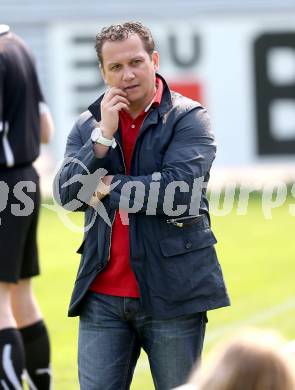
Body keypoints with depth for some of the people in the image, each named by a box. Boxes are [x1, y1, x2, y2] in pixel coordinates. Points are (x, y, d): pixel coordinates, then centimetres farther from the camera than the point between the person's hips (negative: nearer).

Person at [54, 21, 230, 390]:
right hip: (103, 296, 4)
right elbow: (66, 195, 0)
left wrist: (108, 187, -8)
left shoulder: (188, 118, -2)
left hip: (171, 292, -3)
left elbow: (180, 188, -17)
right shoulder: (87, 126, 11)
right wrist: (103, 135, -9)